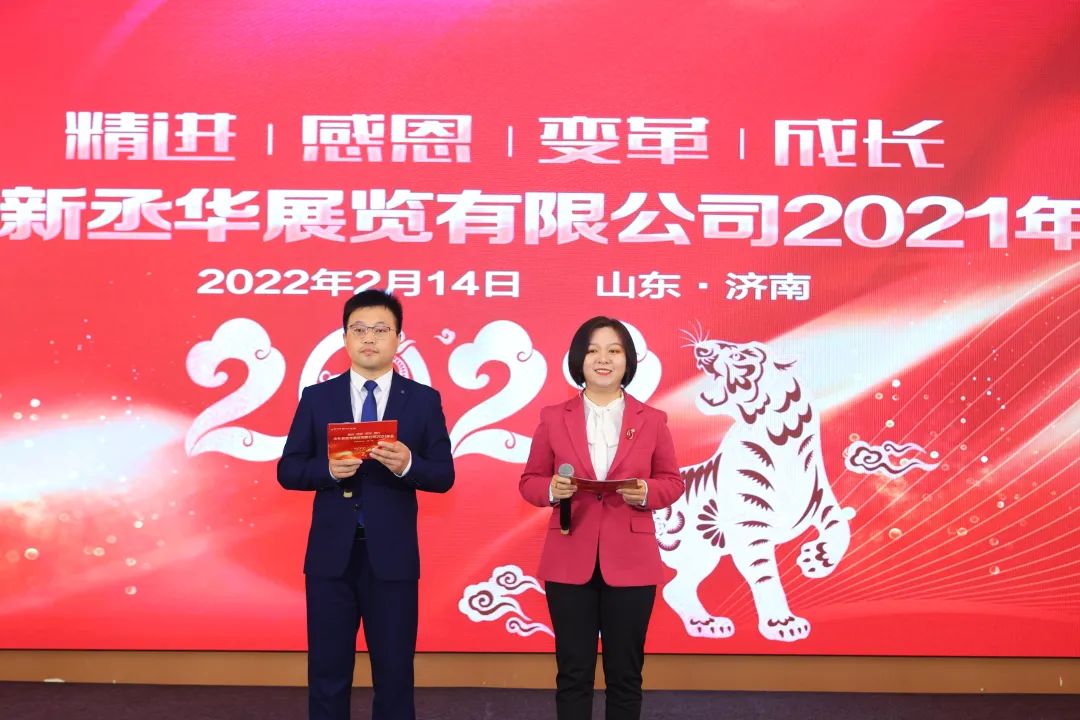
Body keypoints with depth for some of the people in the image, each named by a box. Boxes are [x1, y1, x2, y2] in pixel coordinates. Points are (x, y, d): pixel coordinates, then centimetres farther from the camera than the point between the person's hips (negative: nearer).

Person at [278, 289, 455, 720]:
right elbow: (287, 471, 2)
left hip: (392, 557, -1)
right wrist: (327, 469, -17)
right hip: (330, 555, 1)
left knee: (394, 673, 9)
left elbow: (444, 476, -2)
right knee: (327, 672, 10)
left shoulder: (423, 400, 1)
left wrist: (407, 465, -22)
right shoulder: (316, 398, 4)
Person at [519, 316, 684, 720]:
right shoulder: (554, 418, 2)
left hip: (630, 563, 0)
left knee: (625, 674, 9)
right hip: (569, 562, 0)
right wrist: (552, 489, -16)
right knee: (573, 673, 8)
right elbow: (529, 482, 6)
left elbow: (673, 482, 8)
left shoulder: (652, 420, 3)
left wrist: (646, 492, -14)